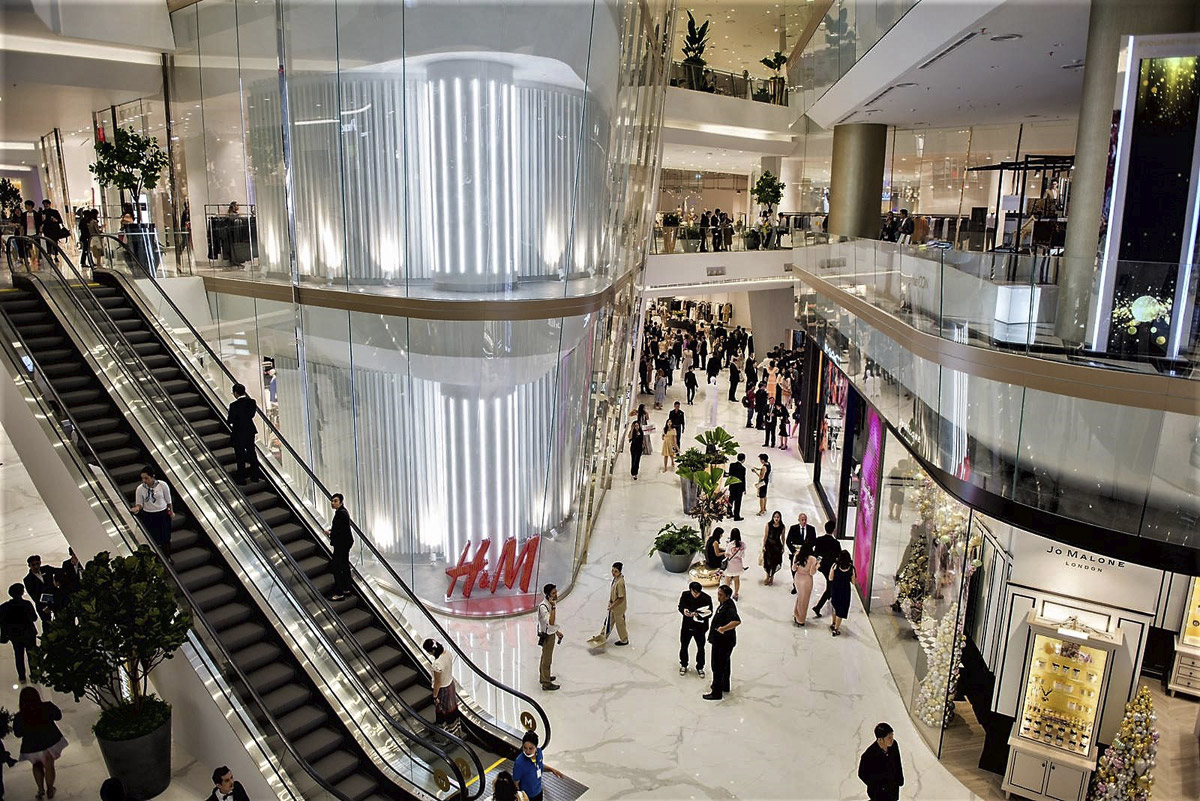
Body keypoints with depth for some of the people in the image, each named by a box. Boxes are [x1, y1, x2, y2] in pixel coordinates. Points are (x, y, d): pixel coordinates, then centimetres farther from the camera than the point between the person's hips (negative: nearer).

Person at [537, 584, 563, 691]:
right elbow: (550, 622, -35)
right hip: (546, 635, -9)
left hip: (551, 633, 9)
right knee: (547, 659, 2)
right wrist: (553, 607, -38)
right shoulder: (543, 606, -29)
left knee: (545, 657, 24)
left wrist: (557, 631, 20)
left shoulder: (552, 603, 0)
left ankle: (543, 676, 40)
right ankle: (546, 683, 13)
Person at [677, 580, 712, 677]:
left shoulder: (707, 598, -21)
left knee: (700, 648, 15)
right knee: (683, 646, 17)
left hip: (700, 627, -2)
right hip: (687, 626, 2)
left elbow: (709, 613, -16)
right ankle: (683, 665, 40)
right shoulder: (685, 594, -15)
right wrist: (684, 610, -25)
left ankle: (700, 668, 37)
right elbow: (680, 606, -2)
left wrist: (698, 614, -32)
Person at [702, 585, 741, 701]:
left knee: (718, 667, 1)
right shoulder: (723, 604, 3)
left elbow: (737, 621, -45)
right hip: (720, 640, 10)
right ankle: (724, 686, 40)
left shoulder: (729, 607, -28)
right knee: (724, 664, 24)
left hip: (724, 642, -10)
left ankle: (716, 693, 11)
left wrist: (723, 628, -47)